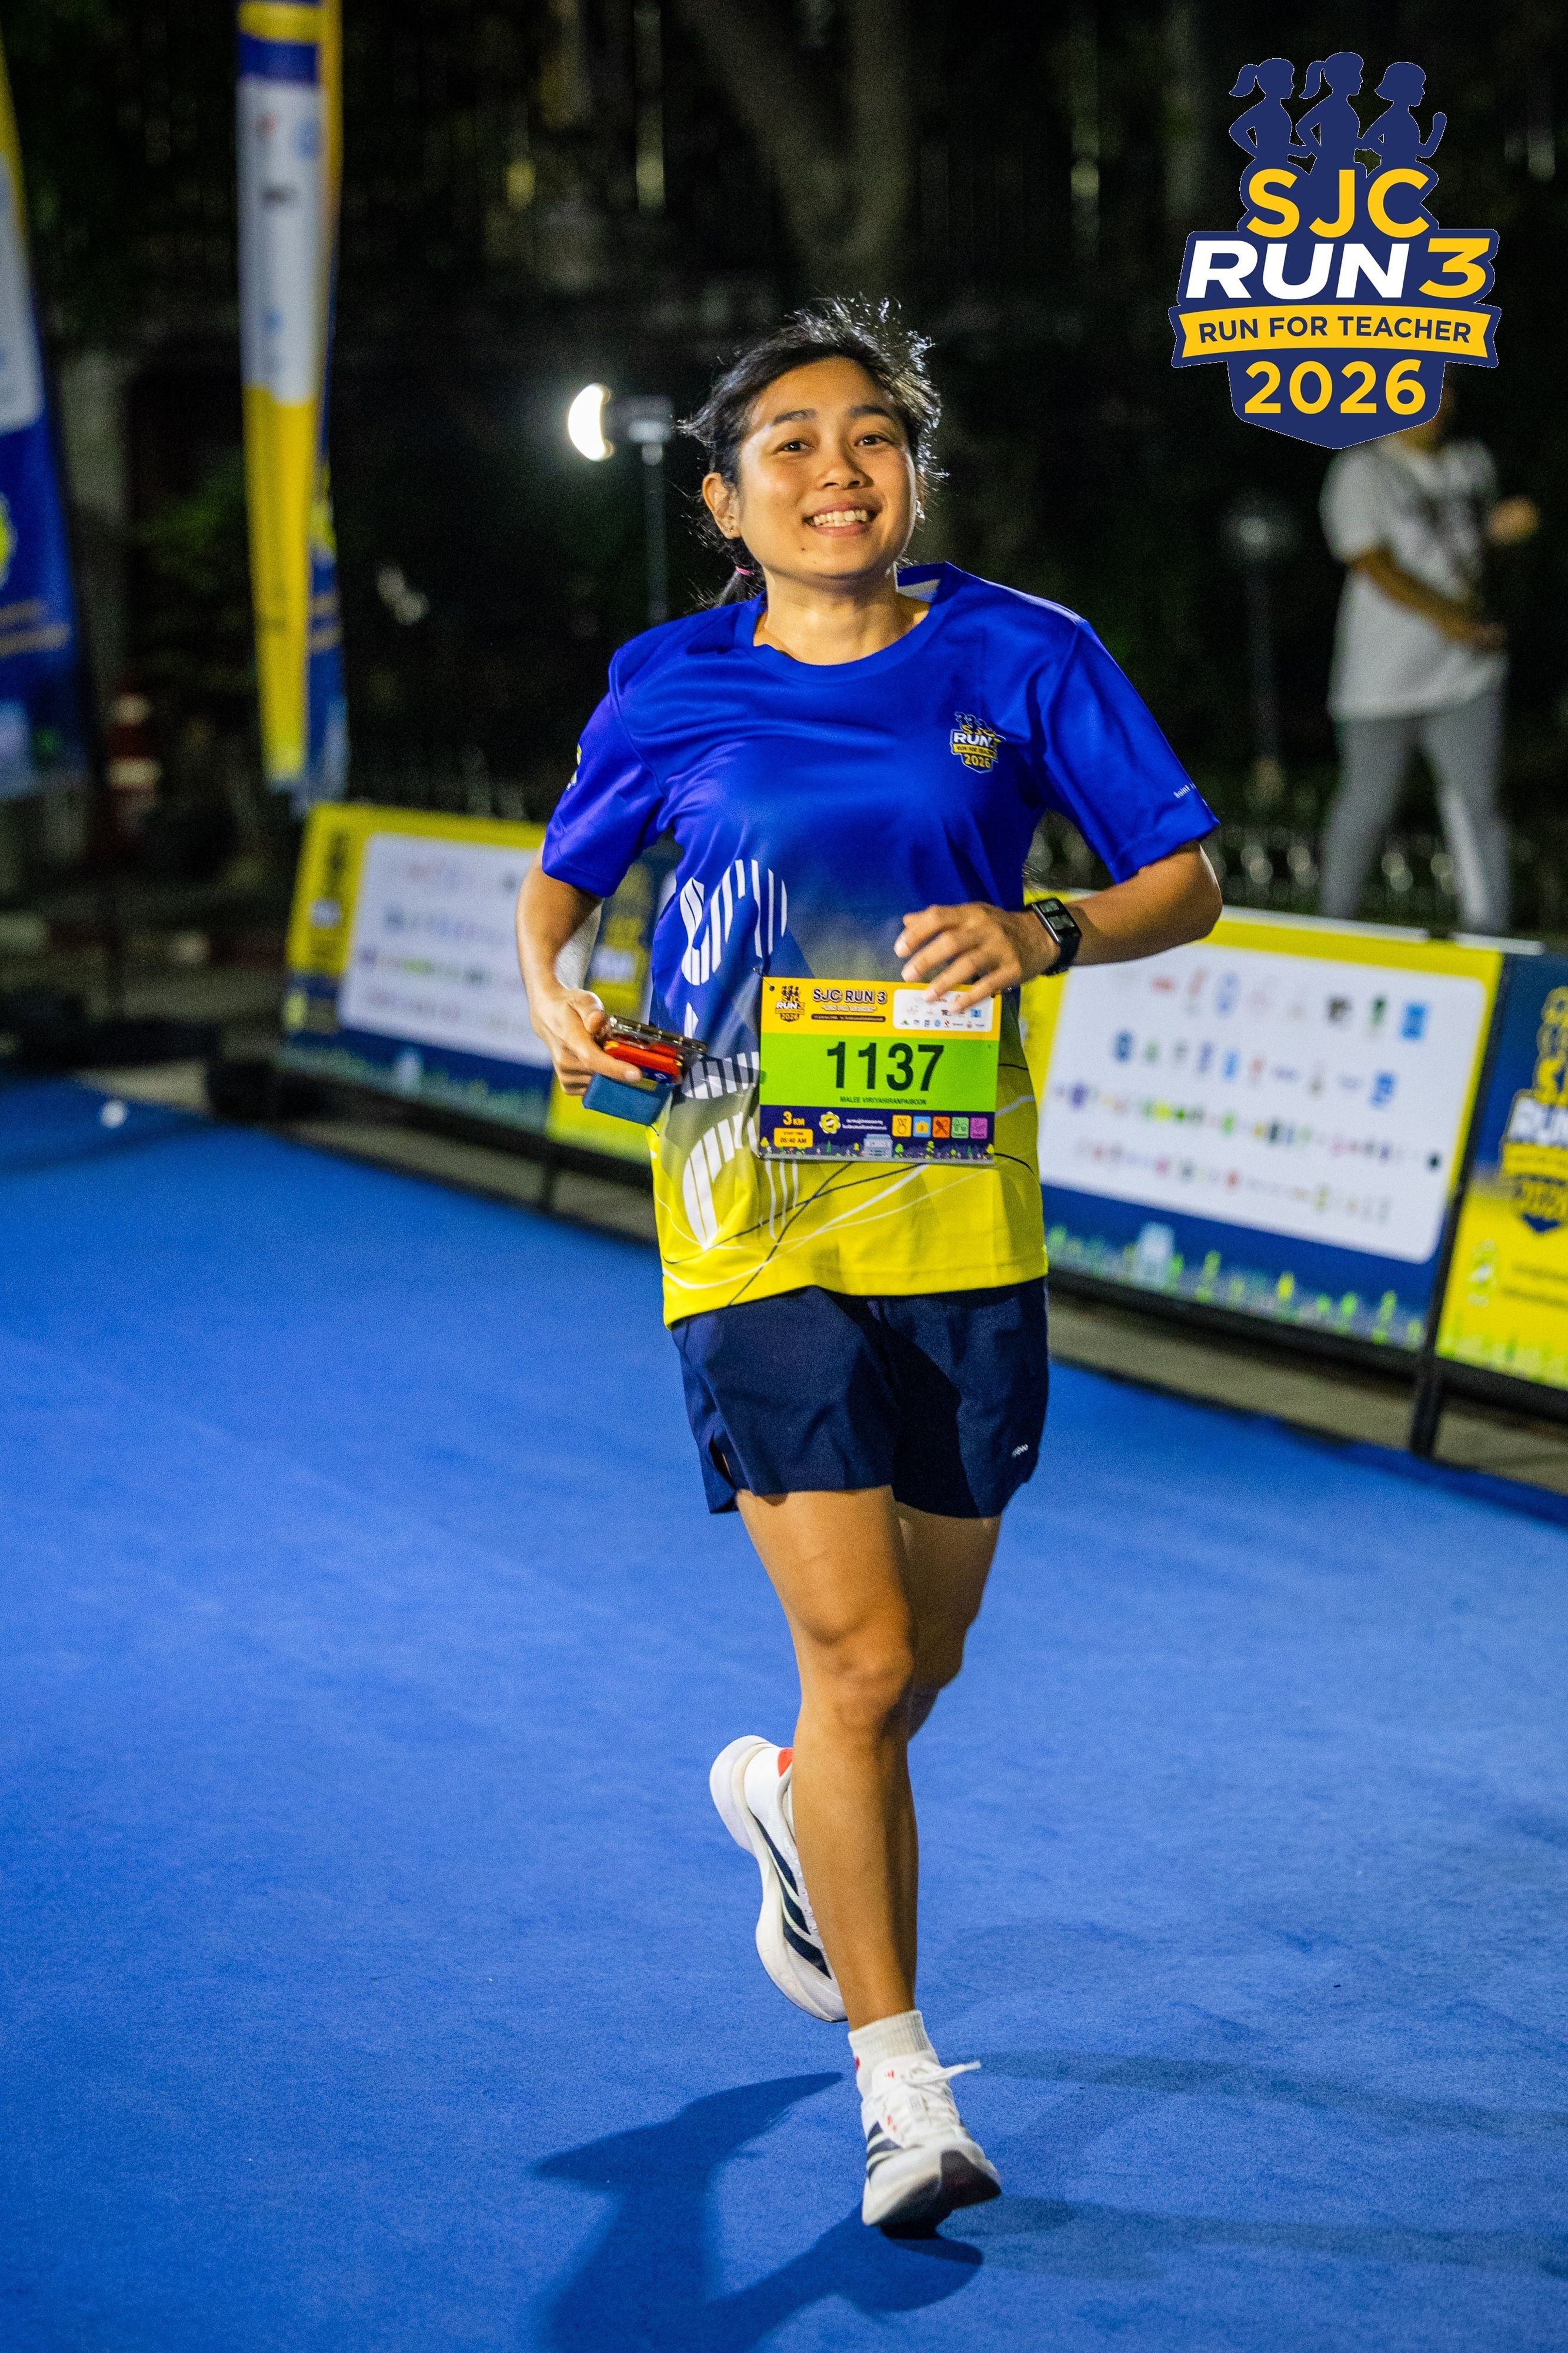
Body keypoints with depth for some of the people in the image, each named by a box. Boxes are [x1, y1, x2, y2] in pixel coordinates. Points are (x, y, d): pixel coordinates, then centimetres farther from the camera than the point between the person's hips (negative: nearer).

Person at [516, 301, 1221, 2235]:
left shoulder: (1022, 658, -1)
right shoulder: (673, 690, 0)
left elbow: (1186, 878, 1)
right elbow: (561, 872, 16)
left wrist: (1043, 939, -19)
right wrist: (552, 986, -6)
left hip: (962, 1221, 2)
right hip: (755, 1226, -2)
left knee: (922, 1655, 15)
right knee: (858, 1651, -11)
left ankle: (788, 1802, 52)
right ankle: (901, 2094, 1)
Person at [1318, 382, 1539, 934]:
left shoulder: (1473, 463, 12)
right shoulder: (1362, 471, -6)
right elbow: (1373, 565, -15)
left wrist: (1501, 526, 2)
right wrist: (1444, 616, -25)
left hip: (1467, 672, 4)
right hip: (1383, 676, -4)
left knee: (1476, 800, -5)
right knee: (1367, 804, 3)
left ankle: (1490, 934, -5)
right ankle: (1333, 923, 21)